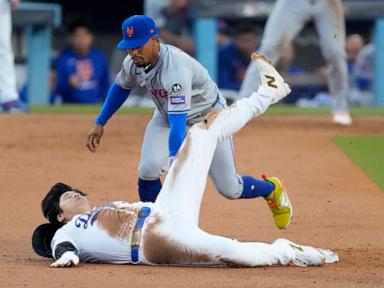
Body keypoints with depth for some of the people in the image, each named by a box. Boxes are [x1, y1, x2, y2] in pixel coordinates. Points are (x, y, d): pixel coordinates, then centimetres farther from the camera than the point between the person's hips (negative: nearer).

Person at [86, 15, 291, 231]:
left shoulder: (176, 69, -41)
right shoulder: (133, 63, -18)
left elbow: (178, 120, -48)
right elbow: (121, 88, 7)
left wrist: (174, 160, -58)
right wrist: (100, 124, 5)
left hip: (209, 117, -5)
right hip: (167, 116, 5)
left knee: (230, 189, 0)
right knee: (148, 169, -22)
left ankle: (272, 189, 33)